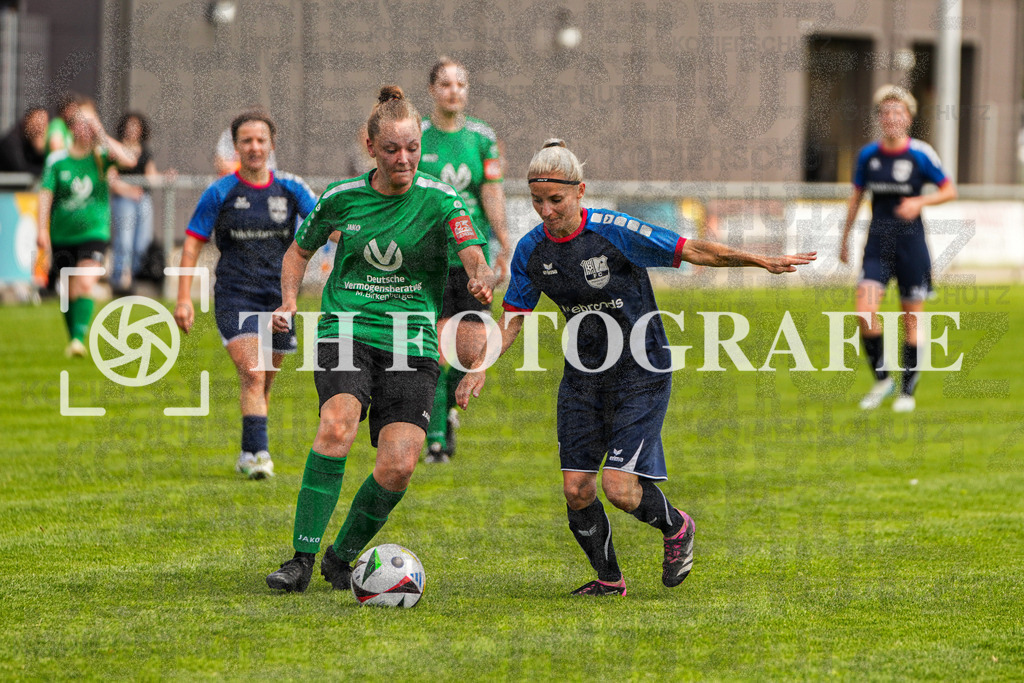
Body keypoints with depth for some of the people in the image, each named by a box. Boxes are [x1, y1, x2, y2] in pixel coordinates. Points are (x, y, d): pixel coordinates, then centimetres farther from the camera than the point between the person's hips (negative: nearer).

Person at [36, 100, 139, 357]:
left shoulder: (101, 155, -1)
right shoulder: (57, 159, -1)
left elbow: (128, 160, -20)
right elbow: (46, 194, -3)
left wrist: (102, 135, -18)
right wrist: (42, 230, -10)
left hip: (94, 232, -2)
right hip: (62, 235, 2)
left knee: (86, 283, -20)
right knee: (70, 291, 9)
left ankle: (79, 338, -24)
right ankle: (73, 340, 26)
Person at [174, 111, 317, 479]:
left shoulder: (291, 189, 5)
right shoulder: (220, 193, -1)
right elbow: (193, 243, 1)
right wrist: (184, 298, -5)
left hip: (280, 297, 3)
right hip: (234, 295, -3)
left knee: (263, 381, 11)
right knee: (252, 375, -20)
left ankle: (248, 454, 26)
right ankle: (257, 452, -23)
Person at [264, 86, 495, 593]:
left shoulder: (439, 202, -4)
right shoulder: (342, 198, 3)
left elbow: (477, 264, -18)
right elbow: (299, 251, 20)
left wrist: (482, 282, -42)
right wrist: (289, 300, 2)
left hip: (411, 342, 0)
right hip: (346, 329, 0)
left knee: (399, 466, -14)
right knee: (338, 422, -29)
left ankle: (342, 557, 13)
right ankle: (302, 558, -25)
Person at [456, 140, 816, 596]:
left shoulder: (615, 233, -19)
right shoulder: (531, 250, -4)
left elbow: (692, 251, -15)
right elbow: (512, 319, 4)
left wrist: (762, 261, -21)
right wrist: (479, 367, -11)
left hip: (641, 374, -5)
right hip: (583, 377, 5)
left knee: (619, 487, -15)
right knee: (576, 489, -2)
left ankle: (676, 527, 18)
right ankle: (608, 579, 21)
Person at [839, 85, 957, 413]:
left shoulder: (921, 153, -5)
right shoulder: (868, 154, 3)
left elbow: (950, 190, 1)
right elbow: (856, 197, 15)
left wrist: (920, 201, -16)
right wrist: (845, 238, 17)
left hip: (911, 243, -2)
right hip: (878, 243, 2)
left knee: (911, 320, 3)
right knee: (864, 312, -14)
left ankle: (908, 390, 17)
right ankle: (881, 379, 5)